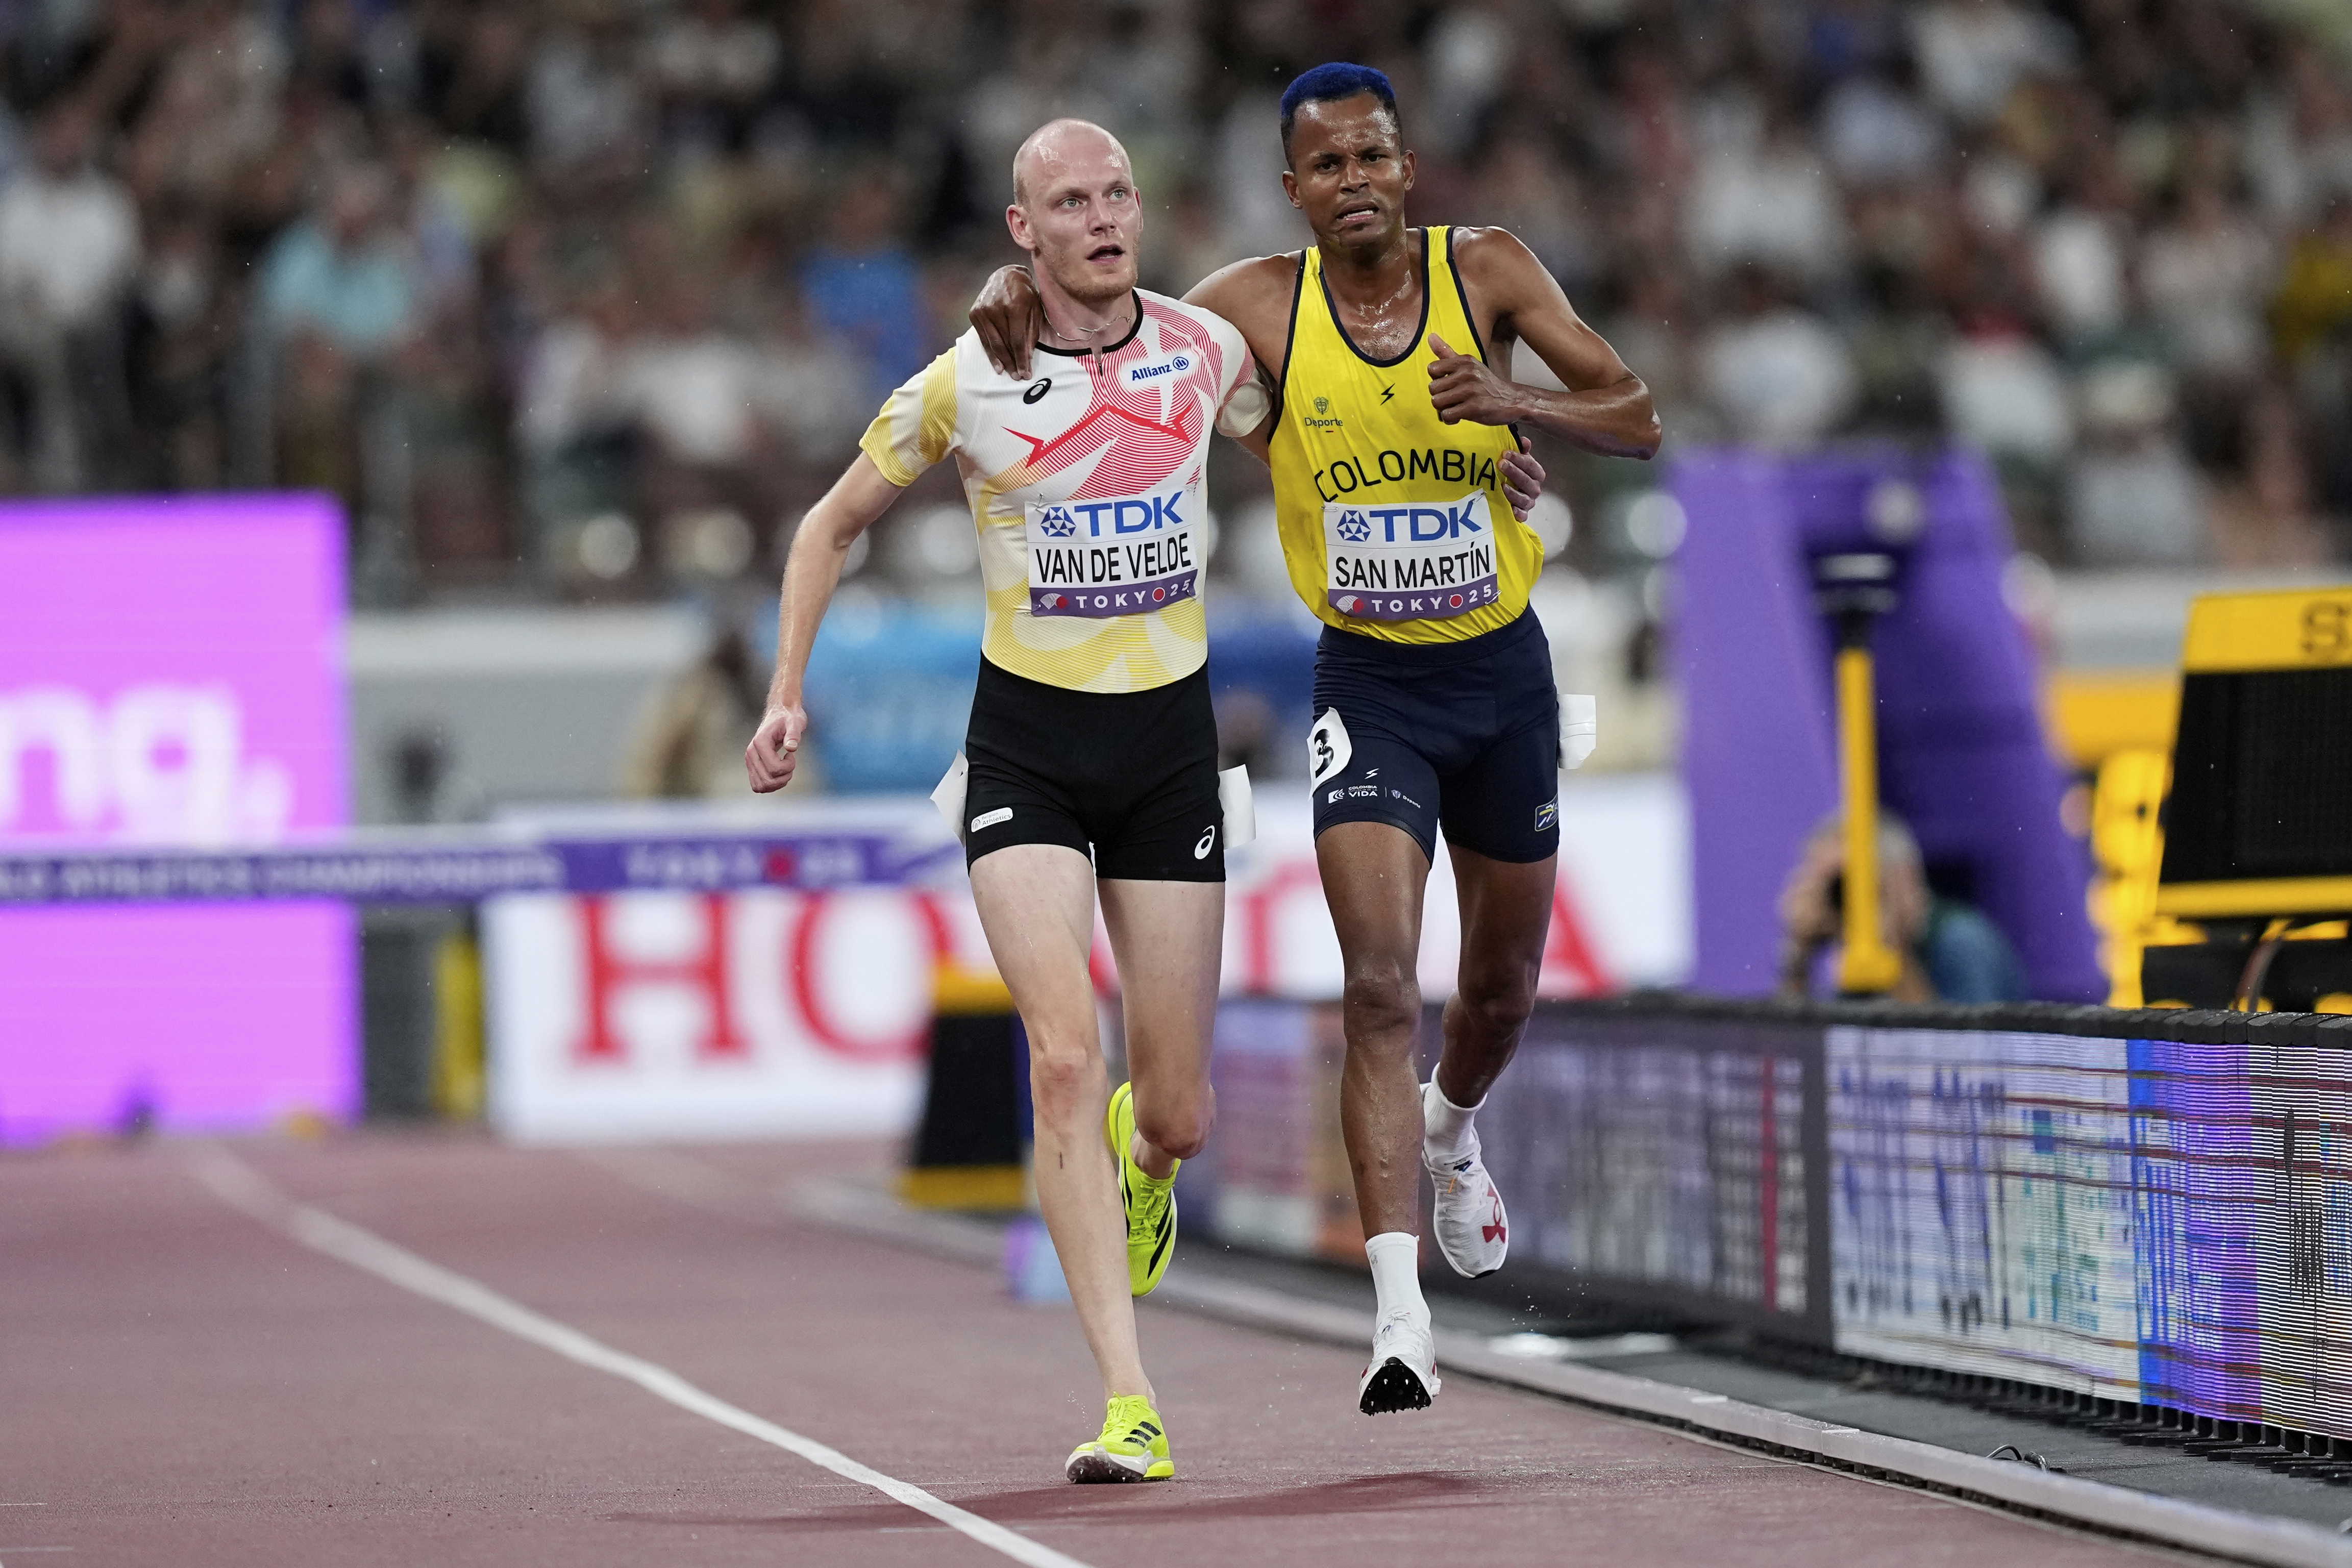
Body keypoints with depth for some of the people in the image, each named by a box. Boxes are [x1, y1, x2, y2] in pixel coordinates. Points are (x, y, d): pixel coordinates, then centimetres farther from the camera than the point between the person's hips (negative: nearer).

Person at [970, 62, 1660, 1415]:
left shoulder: (1487, 272, -7)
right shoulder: (1261, 305, -8)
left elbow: (1638, 422, -8)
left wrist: (1518, 402, -27)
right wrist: (1020, 294, -18)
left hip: (1502, 669, 2)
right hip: (1368, 680, -2)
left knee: (1505, 985, 18)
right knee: (1381, 986, -19)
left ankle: (1451, 1129, 53)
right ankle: (1403, 1317, -24)